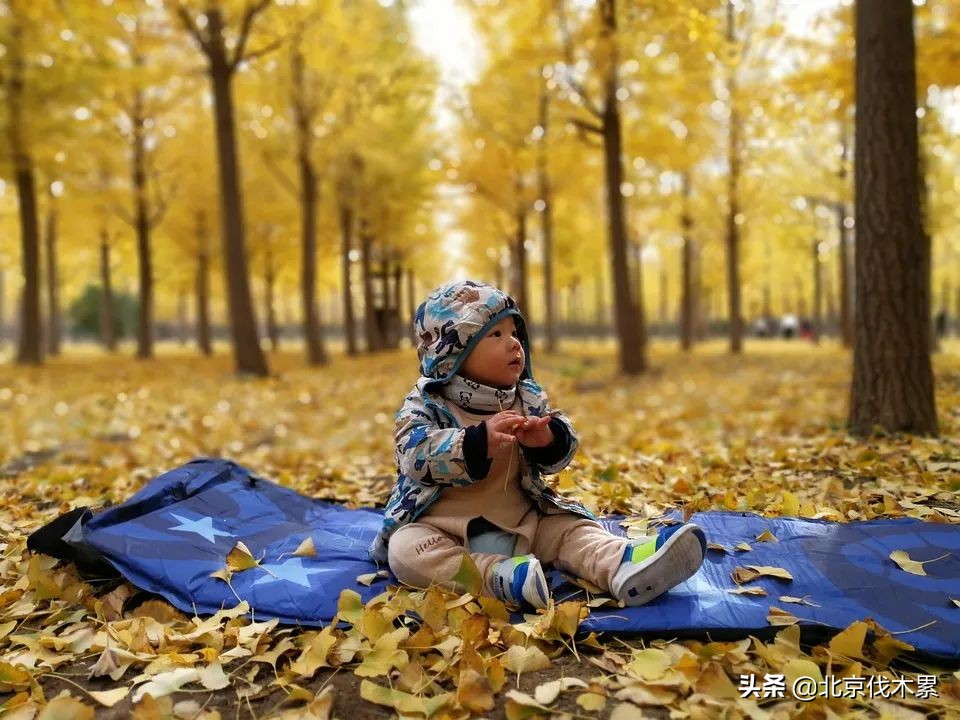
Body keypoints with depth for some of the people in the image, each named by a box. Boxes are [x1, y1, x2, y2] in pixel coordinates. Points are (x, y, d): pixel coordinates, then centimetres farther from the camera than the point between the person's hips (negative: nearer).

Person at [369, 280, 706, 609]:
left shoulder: (528, 398, 6)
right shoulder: (425, 404, -7)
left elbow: (564, 445, 3)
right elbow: (417, 456, -23)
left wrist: (548, 439, -23)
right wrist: (479, 442, -36)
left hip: (518, 520, 4)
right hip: (443, 525, -4)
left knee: (569, 529, -13)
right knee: (405, 550, -30)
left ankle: (624, 563, -38)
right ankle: (499, 575, -43)